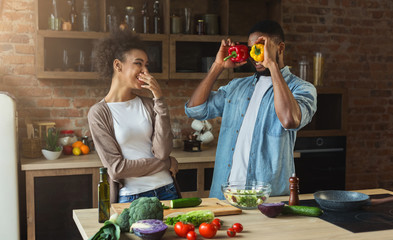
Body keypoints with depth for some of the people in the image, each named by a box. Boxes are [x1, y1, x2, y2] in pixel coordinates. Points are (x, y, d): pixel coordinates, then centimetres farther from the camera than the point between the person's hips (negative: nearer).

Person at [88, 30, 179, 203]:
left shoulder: (148, 104, 4)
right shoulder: (99, 113, -6)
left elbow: (162, 152, -9)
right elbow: (116, 168, -10)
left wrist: (159, 99, -10)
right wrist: (167, 163, -7)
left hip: (166, 190, 4)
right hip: (130, 196, -3)